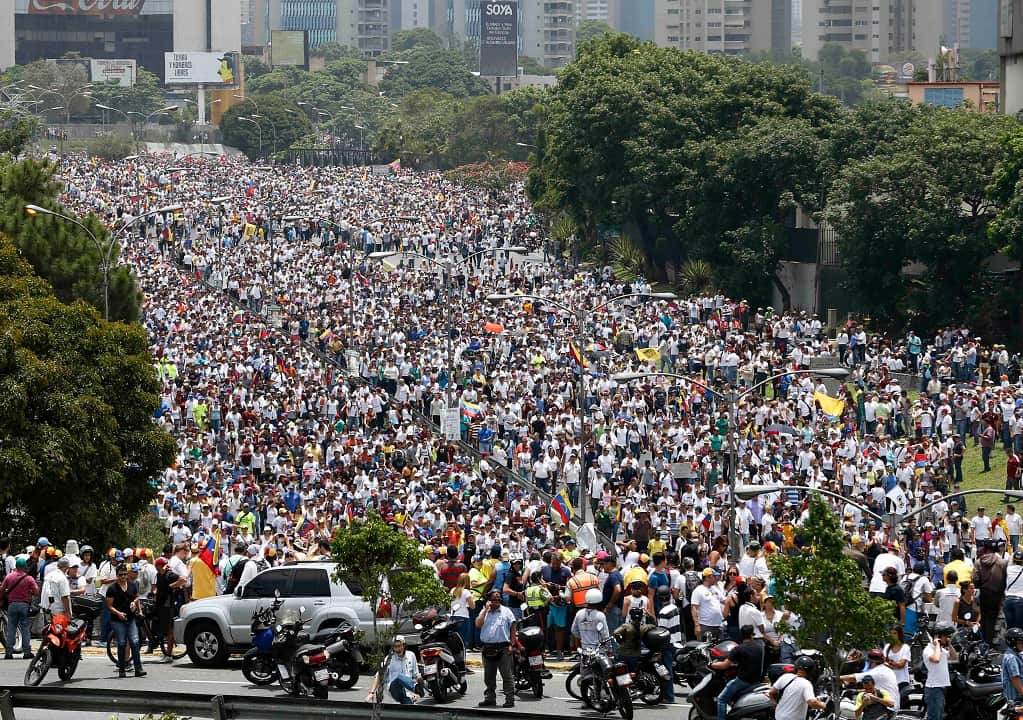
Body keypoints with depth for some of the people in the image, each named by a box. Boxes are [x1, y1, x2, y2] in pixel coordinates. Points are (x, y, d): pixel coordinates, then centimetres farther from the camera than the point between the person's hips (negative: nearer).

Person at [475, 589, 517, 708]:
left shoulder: (506, 612, 5)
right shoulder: (484, 612, 13)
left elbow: (513, 629, 3)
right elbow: (478, 624, -3)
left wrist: (511, 644, -6)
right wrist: (486, 610, -4)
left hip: (503, 648, -4)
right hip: (488, 648, 4)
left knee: (507, 675, -6)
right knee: (489, 676, 10)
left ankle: (510, 699, -6)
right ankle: (490, 698, 18)